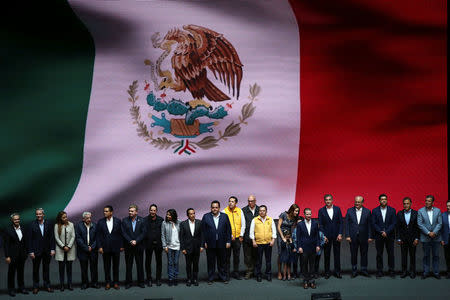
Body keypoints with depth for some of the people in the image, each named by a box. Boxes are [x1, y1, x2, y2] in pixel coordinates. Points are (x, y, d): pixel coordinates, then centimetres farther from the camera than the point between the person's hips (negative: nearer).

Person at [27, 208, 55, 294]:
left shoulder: (48, 224, 2)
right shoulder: (32, 225, -4)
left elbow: (52, 237, 3)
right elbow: (30, 239, -5)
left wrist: (52, 249, -2)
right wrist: (31, 251, -10)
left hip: (47, 251, 2)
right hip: (36, 251, -2)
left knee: (46, 268, 10)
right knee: (35, 269, 6)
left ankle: (47, 285, 18)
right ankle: (35, 287, 14)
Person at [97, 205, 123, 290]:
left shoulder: (118, 221, -1)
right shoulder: (100, 222, 0)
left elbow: (121, 234, 2)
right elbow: (99, 235, 1)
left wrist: (121, 246, 0)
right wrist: (100, 247, -6)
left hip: (116, 247, 0)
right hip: (105, 248, 0)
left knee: (116, 266, 7)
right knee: (106, 266, 6)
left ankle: (115, 282, 16)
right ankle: (108, 283, 17)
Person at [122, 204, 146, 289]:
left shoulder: (141, 220, 1)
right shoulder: (124, 221, 2)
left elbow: (143, 233, -3)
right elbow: (124, 233, -3)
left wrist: (136, 241, -14)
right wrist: (130, 241, -14)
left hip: (139, 246, 0)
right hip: (128, 246, 0)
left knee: (140, 265, 6)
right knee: (128, 265, 5)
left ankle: (141, 282, 15)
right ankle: (128, 282, 13)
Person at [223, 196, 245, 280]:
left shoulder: (239, 211, 5)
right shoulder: (224, 211, -5)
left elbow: (243, 224, 9)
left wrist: (241, 235, 3)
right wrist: (230, 236, -11)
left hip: (237, 238, 3)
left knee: (236, 256, 9)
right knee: (227, 256, 1)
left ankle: (236, 273, 20)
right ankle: (227, 274, 8)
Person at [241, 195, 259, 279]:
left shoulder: (259, 210, 5)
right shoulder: (244, 210, 1)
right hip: (247, 236, -1)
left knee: (256, 255, 7)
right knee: (247, 255, 0)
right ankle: (249, 272, 5)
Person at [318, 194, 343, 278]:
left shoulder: (337, 209, 3)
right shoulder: (321, 210, 0)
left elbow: (341, 222, 2)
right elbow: (320, 225, -1)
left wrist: (340, 234, -6)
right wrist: (323, 236, -9)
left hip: (336, 235, 1)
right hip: (326, 236, -1)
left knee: (337, 254, 5)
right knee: (326, 255, 4)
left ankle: (337, 272, 12)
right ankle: (327, 272, 12)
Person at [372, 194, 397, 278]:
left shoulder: (392, 210, 3)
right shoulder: (375, 210, 4)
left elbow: (394, 223, -3)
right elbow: (373, 224, -1)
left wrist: (386, 232, -13)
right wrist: (381, 232, -12)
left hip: (389, 236, 0)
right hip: (379, 236, 0)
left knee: (391, 254, 2)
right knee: (379, 254, 3)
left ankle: (391, 271, 10)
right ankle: (379, 271, 9)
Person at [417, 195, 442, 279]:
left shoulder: (438, 211, 3)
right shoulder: (420, 211, -1)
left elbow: (440, 223, -1)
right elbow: (420, 224, -6)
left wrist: (434, 233, -14)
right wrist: (428, 233, -13)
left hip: (436, 237, 1)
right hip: (425, 237, -1)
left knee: (436, 255, 6)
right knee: (426, 255, 6)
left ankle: (436, 272, 15)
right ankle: (426, 272, 14)